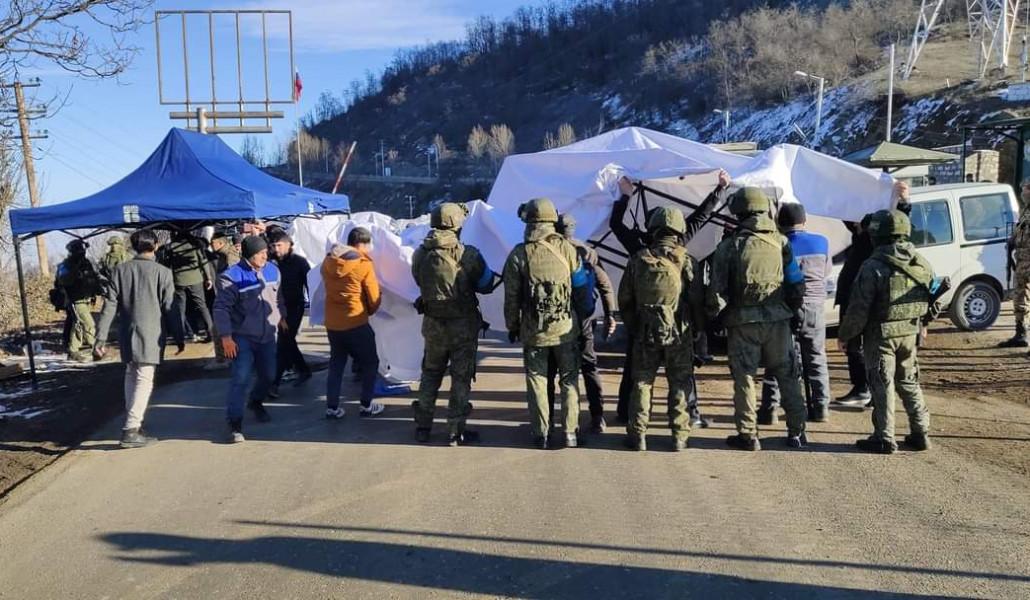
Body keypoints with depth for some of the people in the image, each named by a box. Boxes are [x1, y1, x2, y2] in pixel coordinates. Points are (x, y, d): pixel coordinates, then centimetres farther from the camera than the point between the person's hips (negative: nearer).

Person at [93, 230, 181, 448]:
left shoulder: (120, 270, 2)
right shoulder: (162, 272, -7)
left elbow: (109, 306, -1)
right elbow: (169, 308, -6)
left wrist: (100, 338, 1)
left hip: (127, 335, 4)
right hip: (150, 336, -4)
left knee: (131, 375, 20)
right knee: (144, 380, -2)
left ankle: (133, 421, 23)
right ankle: (131, 430, -8)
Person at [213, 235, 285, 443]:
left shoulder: (272, 270, 0)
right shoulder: (232, 277, -17)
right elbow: (221, 308, -17)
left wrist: (281, 317, 24)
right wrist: (226, 337, -21)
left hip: (267, 335, 6)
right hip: (243, 337, -5)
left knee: (268, 375, 15)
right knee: (241, 378, -12)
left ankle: (256, 403, 43)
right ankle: (235, 423, -4)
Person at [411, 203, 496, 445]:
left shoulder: (420, 255, -6)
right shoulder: (468, 255, -16)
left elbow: (421, 283, 7)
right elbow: (486, 285, -5)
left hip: (432, 324, 4)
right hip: (463, 325, -4)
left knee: (430, 373, 19)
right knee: (461, 378, 7)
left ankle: (422, 427, 26)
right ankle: (456, 431, 11)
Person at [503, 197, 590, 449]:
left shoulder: (519, 254, -9)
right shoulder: (566, 248, -7)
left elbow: (511, 297, -4)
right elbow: (581, 281, 2)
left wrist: (512, 326, 8)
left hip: (533, 331, -1)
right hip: (565, 329, 1)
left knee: (537, 381, 10)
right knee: (569, 381, 12)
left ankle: (540, 434, 13)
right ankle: (571, 433, 14)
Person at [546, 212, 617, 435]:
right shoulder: (587, 252, 2)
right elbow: (605, 284, 1)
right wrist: (610, 315, 6)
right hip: (582, 320, 3)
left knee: (549, 371, 9)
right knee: (589, 368, 11)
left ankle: (546, 420, 13)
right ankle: (598, 419, 9)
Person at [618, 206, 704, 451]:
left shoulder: (639, 259, 0)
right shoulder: (685, 260, -6)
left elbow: (624, 299, 5)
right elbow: (697, 300, -5)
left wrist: (633, 325, 17)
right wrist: (697, 329, 9)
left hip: (646, 331, 1)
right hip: (679, 332, -1)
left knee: (642, 383, 11)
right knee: (679, 384, 9)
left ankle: (638, 435, 12)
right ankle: (679, 436, 12)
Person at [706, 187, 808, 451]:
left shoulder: (729, 246, -5)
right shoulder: (781, 242, 3)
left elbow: (717, 290, -7)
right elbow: (797, 284, 3)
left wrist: (714, 315, 7)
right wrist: (790, 309, 16)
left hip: (743, 322, -2)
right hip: (778, 320, 3)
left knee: (744, 378, 6)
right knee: (787, 376, 13)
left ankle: (748, 435, 9)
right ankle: (797, 432, 18)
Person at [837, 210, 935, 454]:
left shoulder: (874, 267, -18)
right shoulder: (922, 264, 3)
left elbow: (859, 309, -17)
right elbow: (931, 300, 11)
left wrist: (844, 335, -5)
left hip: (881, 334, -6)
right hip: (909, 333, 6)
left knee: (882, 385, 2)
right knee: (909, 382, 17)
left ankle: (885, 439, 6)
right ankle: (920, 433, 21)